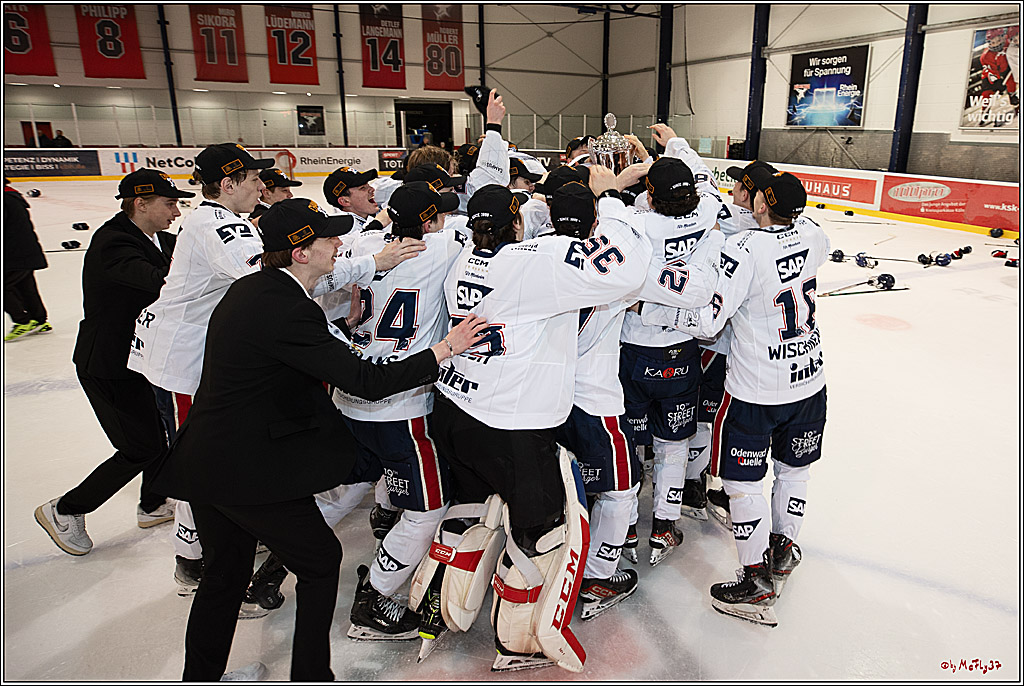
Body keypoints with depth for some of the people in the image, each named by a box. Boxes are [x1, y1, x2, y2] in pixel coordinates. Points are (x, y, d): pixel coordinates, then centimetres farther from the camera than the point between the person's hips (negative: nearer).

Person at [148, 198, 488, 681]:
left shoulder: (250, 288, 5)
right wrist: (447, 347, -18)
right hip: (248, 469, -9)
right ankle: (311, 675, 24)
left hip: (204, 460, 9)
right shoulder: (287, 309, -23)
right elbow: (368, 382, -24)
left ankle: (200, 675, 43)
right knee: (320, 560, 11)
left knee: (225, 570, 25)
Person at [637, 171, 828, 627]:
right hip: (810, 380, 7)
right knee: (794, 468, 23)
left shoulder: (744, 249, -24)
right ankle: (783, 549, 42)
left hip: (755, 391, -7)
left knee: (742, 480, 6)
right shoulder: (813, 235, -4)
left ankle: (758, 583, 14)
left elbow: (707, 321, -23)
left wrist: (646, 307, -13)